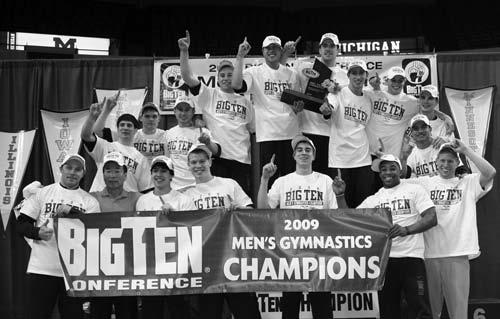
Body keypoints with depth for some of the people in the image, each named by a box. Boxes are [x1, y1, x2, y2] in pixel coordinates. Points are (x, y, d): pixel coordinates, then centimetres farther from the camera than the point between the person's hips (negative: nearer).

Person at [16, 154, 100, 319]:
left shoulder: (90, 201, 8)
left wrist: (72, 211, -16)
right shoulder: (42, 194, 8)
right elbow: (21, 224, 5)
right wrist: (38, 233, -15)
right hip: (41, 268, 0)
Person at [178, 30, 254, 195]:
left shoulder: (245, 101, 18)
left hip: (241, 159, 3)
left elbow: (254, 130, 19)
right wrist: (184, 51, -11)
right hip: (217, 157, -3)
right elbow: (187, 77, -1)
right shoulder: (209, 95, 10)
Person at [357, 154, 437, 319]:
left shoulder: (415, 190, 6)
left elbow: (431, 218, -4)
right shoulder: (372, 200, 16)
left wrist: (405, 230, -20)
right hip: (383, 259, 4)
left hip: (411, 257, -3)